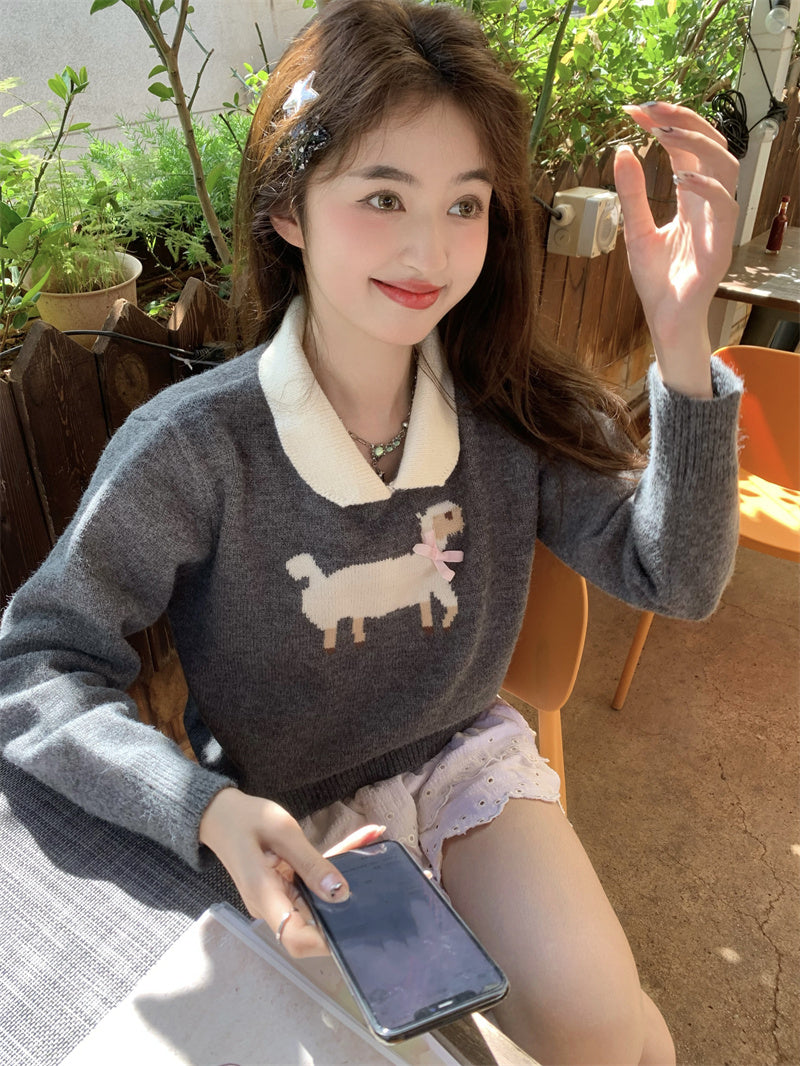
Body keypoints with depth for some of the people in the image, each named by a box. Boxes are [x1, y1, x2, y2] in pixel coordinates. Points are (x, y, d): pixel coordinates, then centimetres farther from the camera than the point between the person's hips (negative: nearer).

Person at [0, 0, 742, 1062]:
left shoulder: (508, 407, -13)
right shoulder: (191, 446, -24)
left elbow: (676, 579, -16)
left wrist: (682, 336, -29)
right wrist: (208, 808, -35)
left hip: (465, 756, 3)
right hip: (288, 821, -1)